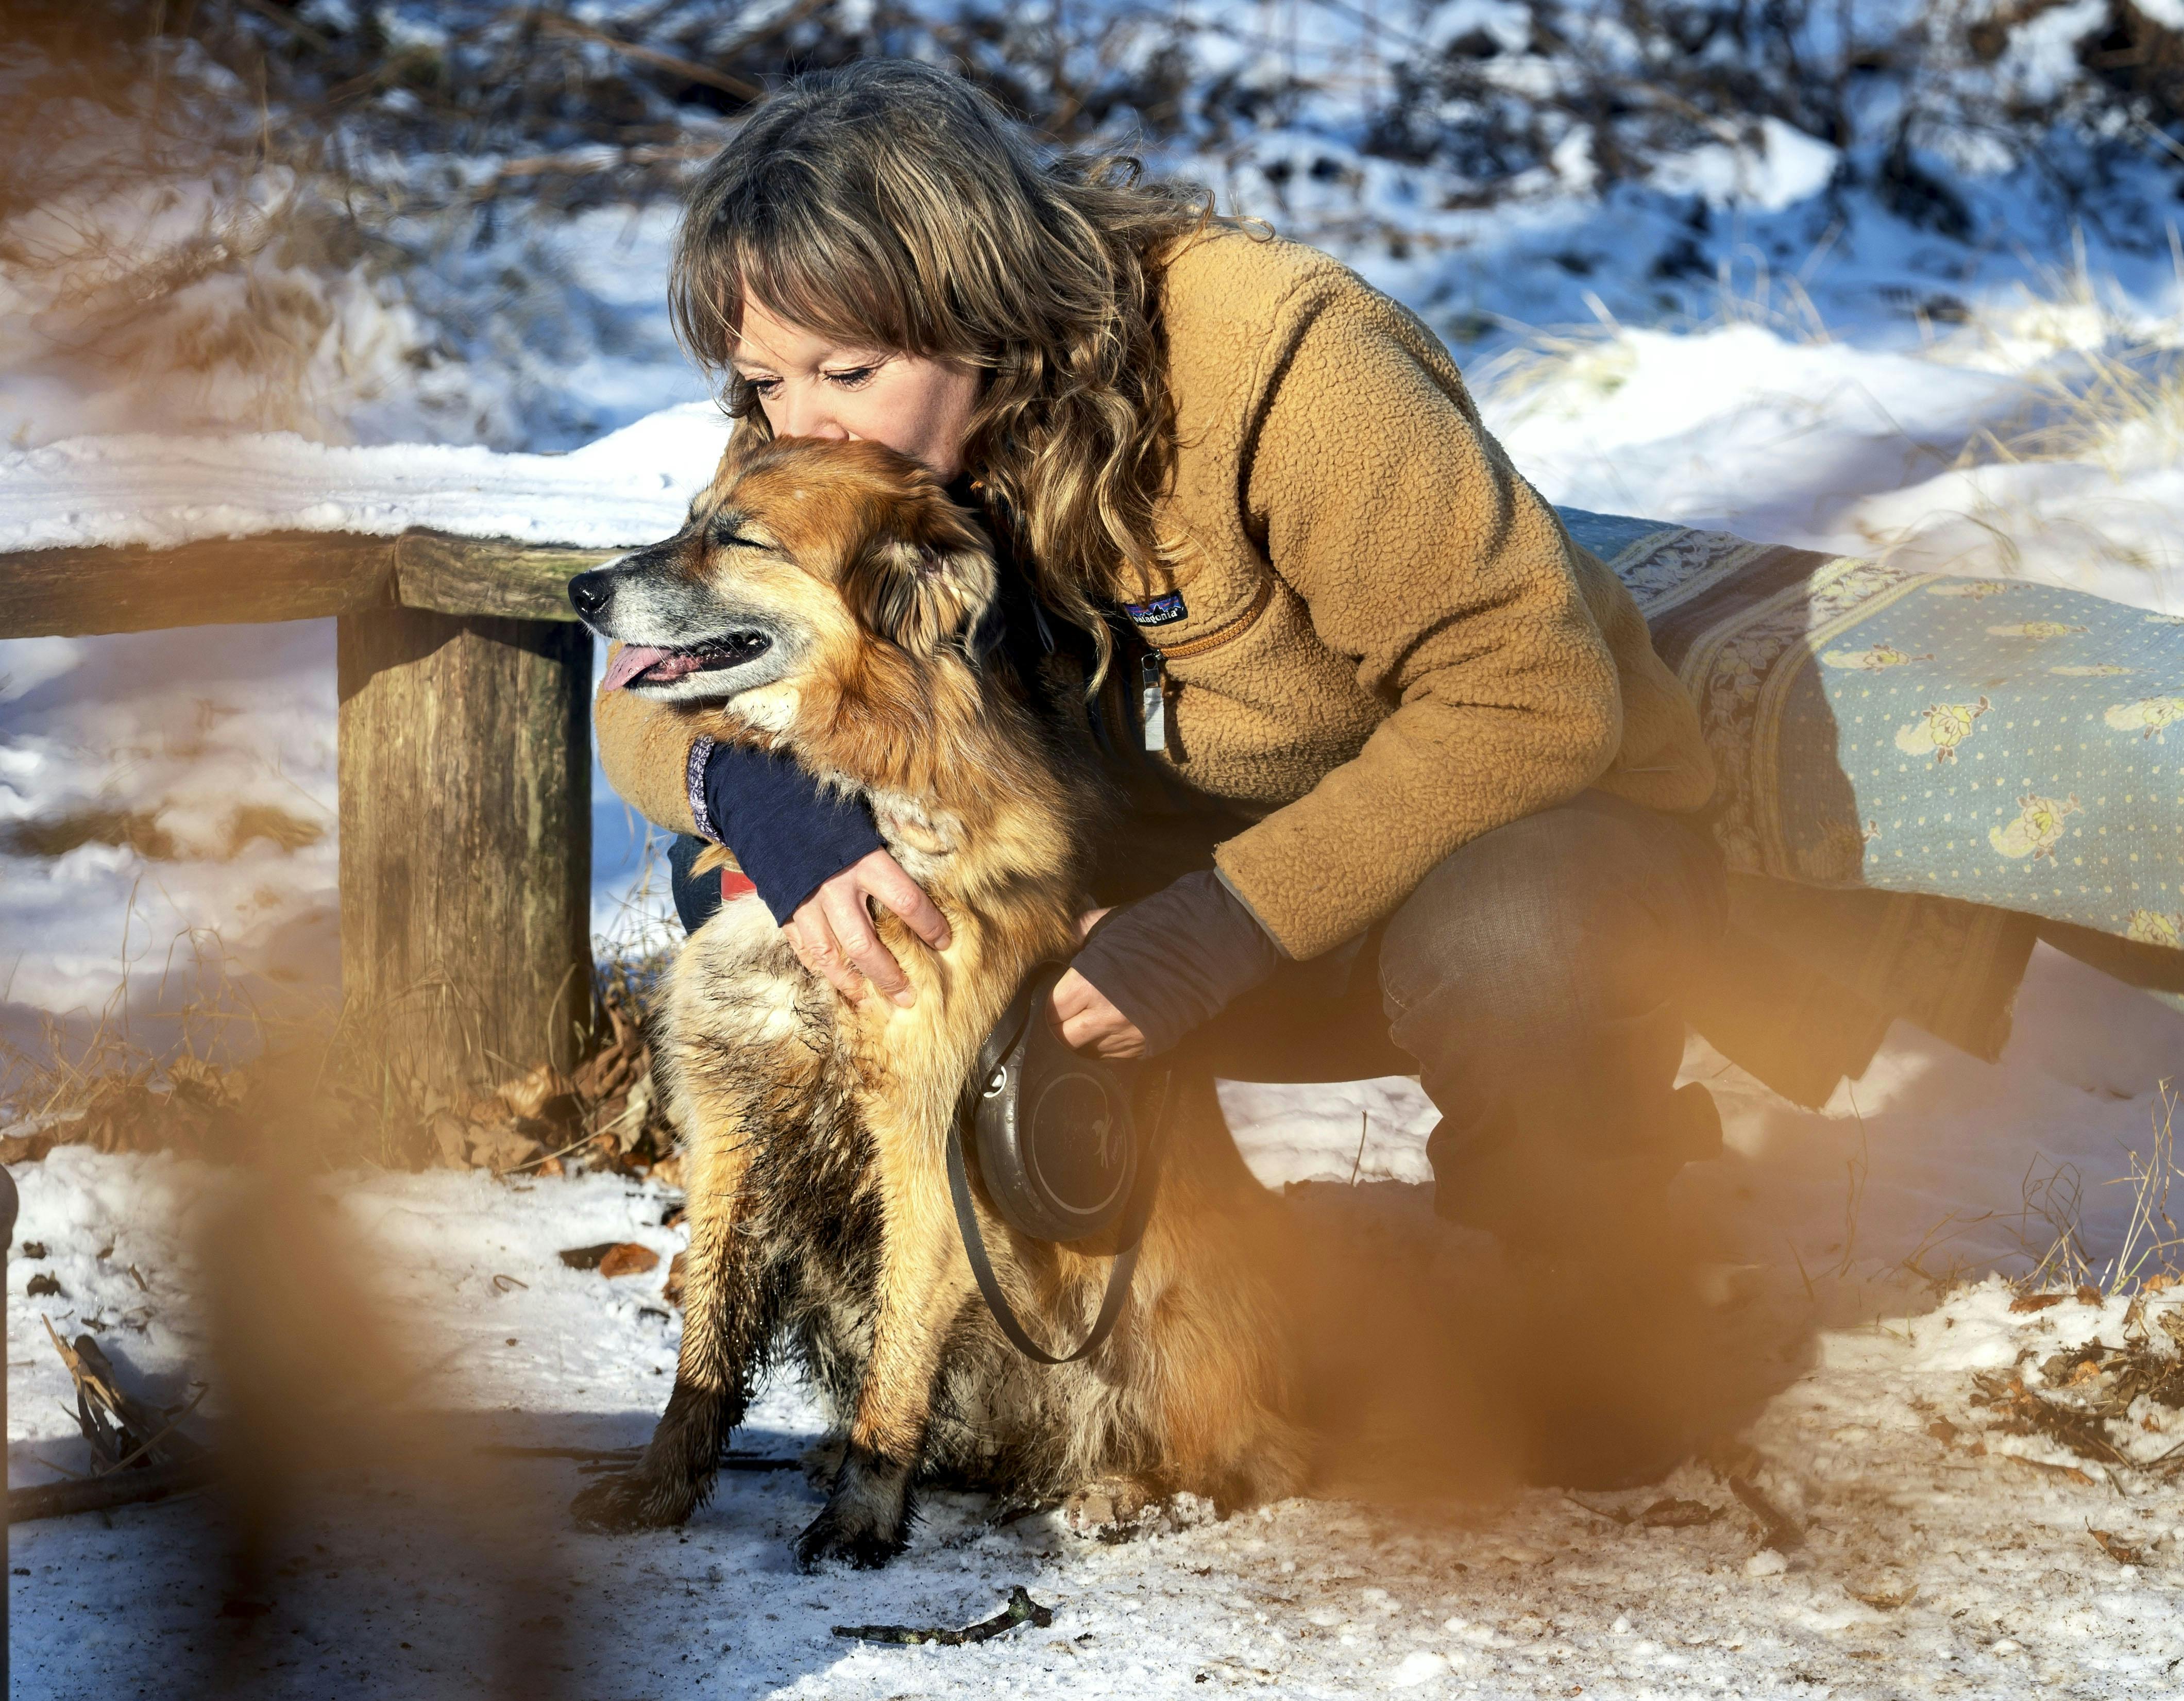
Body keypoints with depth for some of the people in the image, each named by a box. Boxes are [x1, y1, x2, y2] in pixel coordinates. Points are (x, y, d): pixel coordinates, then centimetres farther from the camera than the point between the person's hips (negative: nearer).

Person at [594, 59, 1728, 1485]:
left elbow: (1532, 692, -30)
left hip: (1552, 826, -5)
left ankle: (1601, 1309, -7)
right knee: (736, 894, -15)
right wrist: (764, 801, -33)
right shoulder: (865, 446, -9)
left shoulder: (1273, 353, -28)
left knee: (1489, 948, -43)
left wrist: (1223, 928, -36)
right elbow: (655, 694, -8)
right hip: (1204, 882, 5)